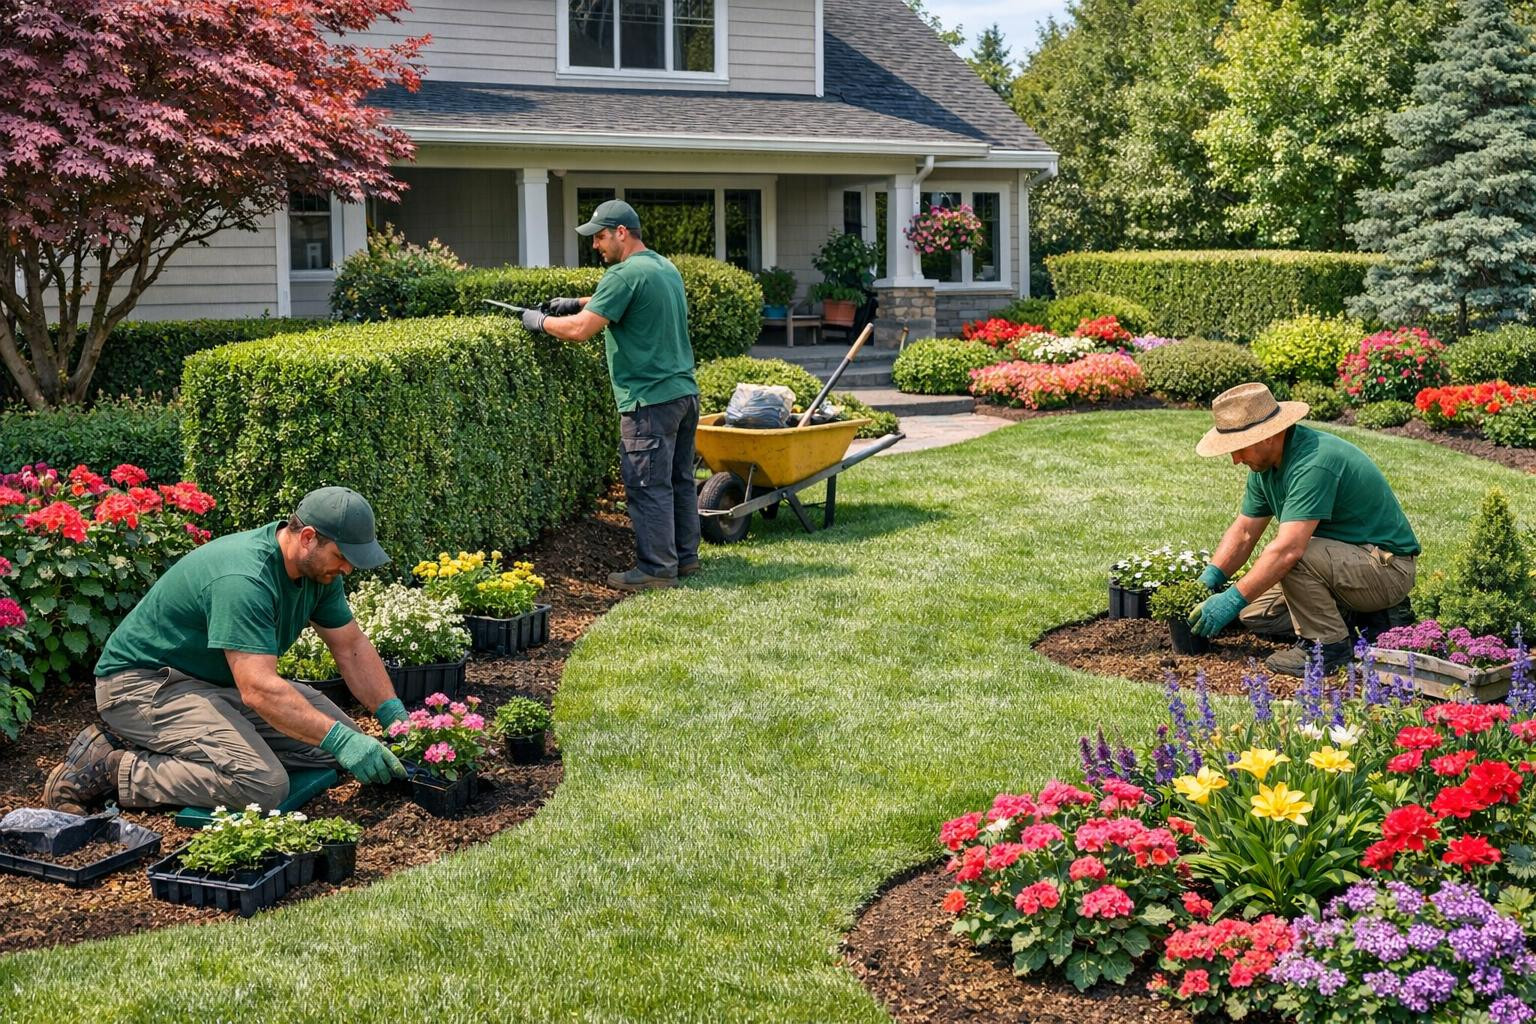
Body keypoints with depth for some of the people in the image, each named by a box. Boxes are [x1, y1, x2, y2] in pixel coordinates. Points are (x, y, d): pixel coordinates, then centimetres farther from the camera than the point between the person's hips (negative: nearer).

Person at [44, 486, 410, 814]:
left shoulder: (318, 567, -1)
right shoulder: (245, 580, -30)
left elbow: (352, 646, 9)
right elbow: (259, 691, -36)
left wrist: (394, 715, -3)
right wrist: (341, 740, -36)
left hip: (218, 680, 10)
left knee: (334, 736, 0)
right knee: (264, 785, -28)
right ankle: (108, 769, -13)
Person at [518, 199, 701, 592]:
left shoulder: (625, 274, -15)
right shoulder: (666, 267, 15)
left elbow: (579, 330, -19)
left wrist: (541, 321, -1)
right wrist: (579, 303, 23)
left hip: (650, 400, -9)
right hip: (685, 391, 9)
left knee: (648, 486, -3)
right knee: (679, 480, 15)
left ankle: (657, 568, 0)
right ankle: (685, 556, 23)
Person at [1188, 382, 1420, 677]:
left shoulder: (1313, 463, -30)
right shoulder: (1265, 465, 1)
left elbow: (1288, 548, -37)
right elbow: (1244, 532, 9)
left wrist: (1233, 599, -34)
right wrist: (1210, 579, -4)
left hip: (1388, 568, -10)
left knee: (1295, 556, -33)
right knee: (1256, 613, 7)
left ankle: (1326, 644, -13)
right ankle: (1369, 617, 12)